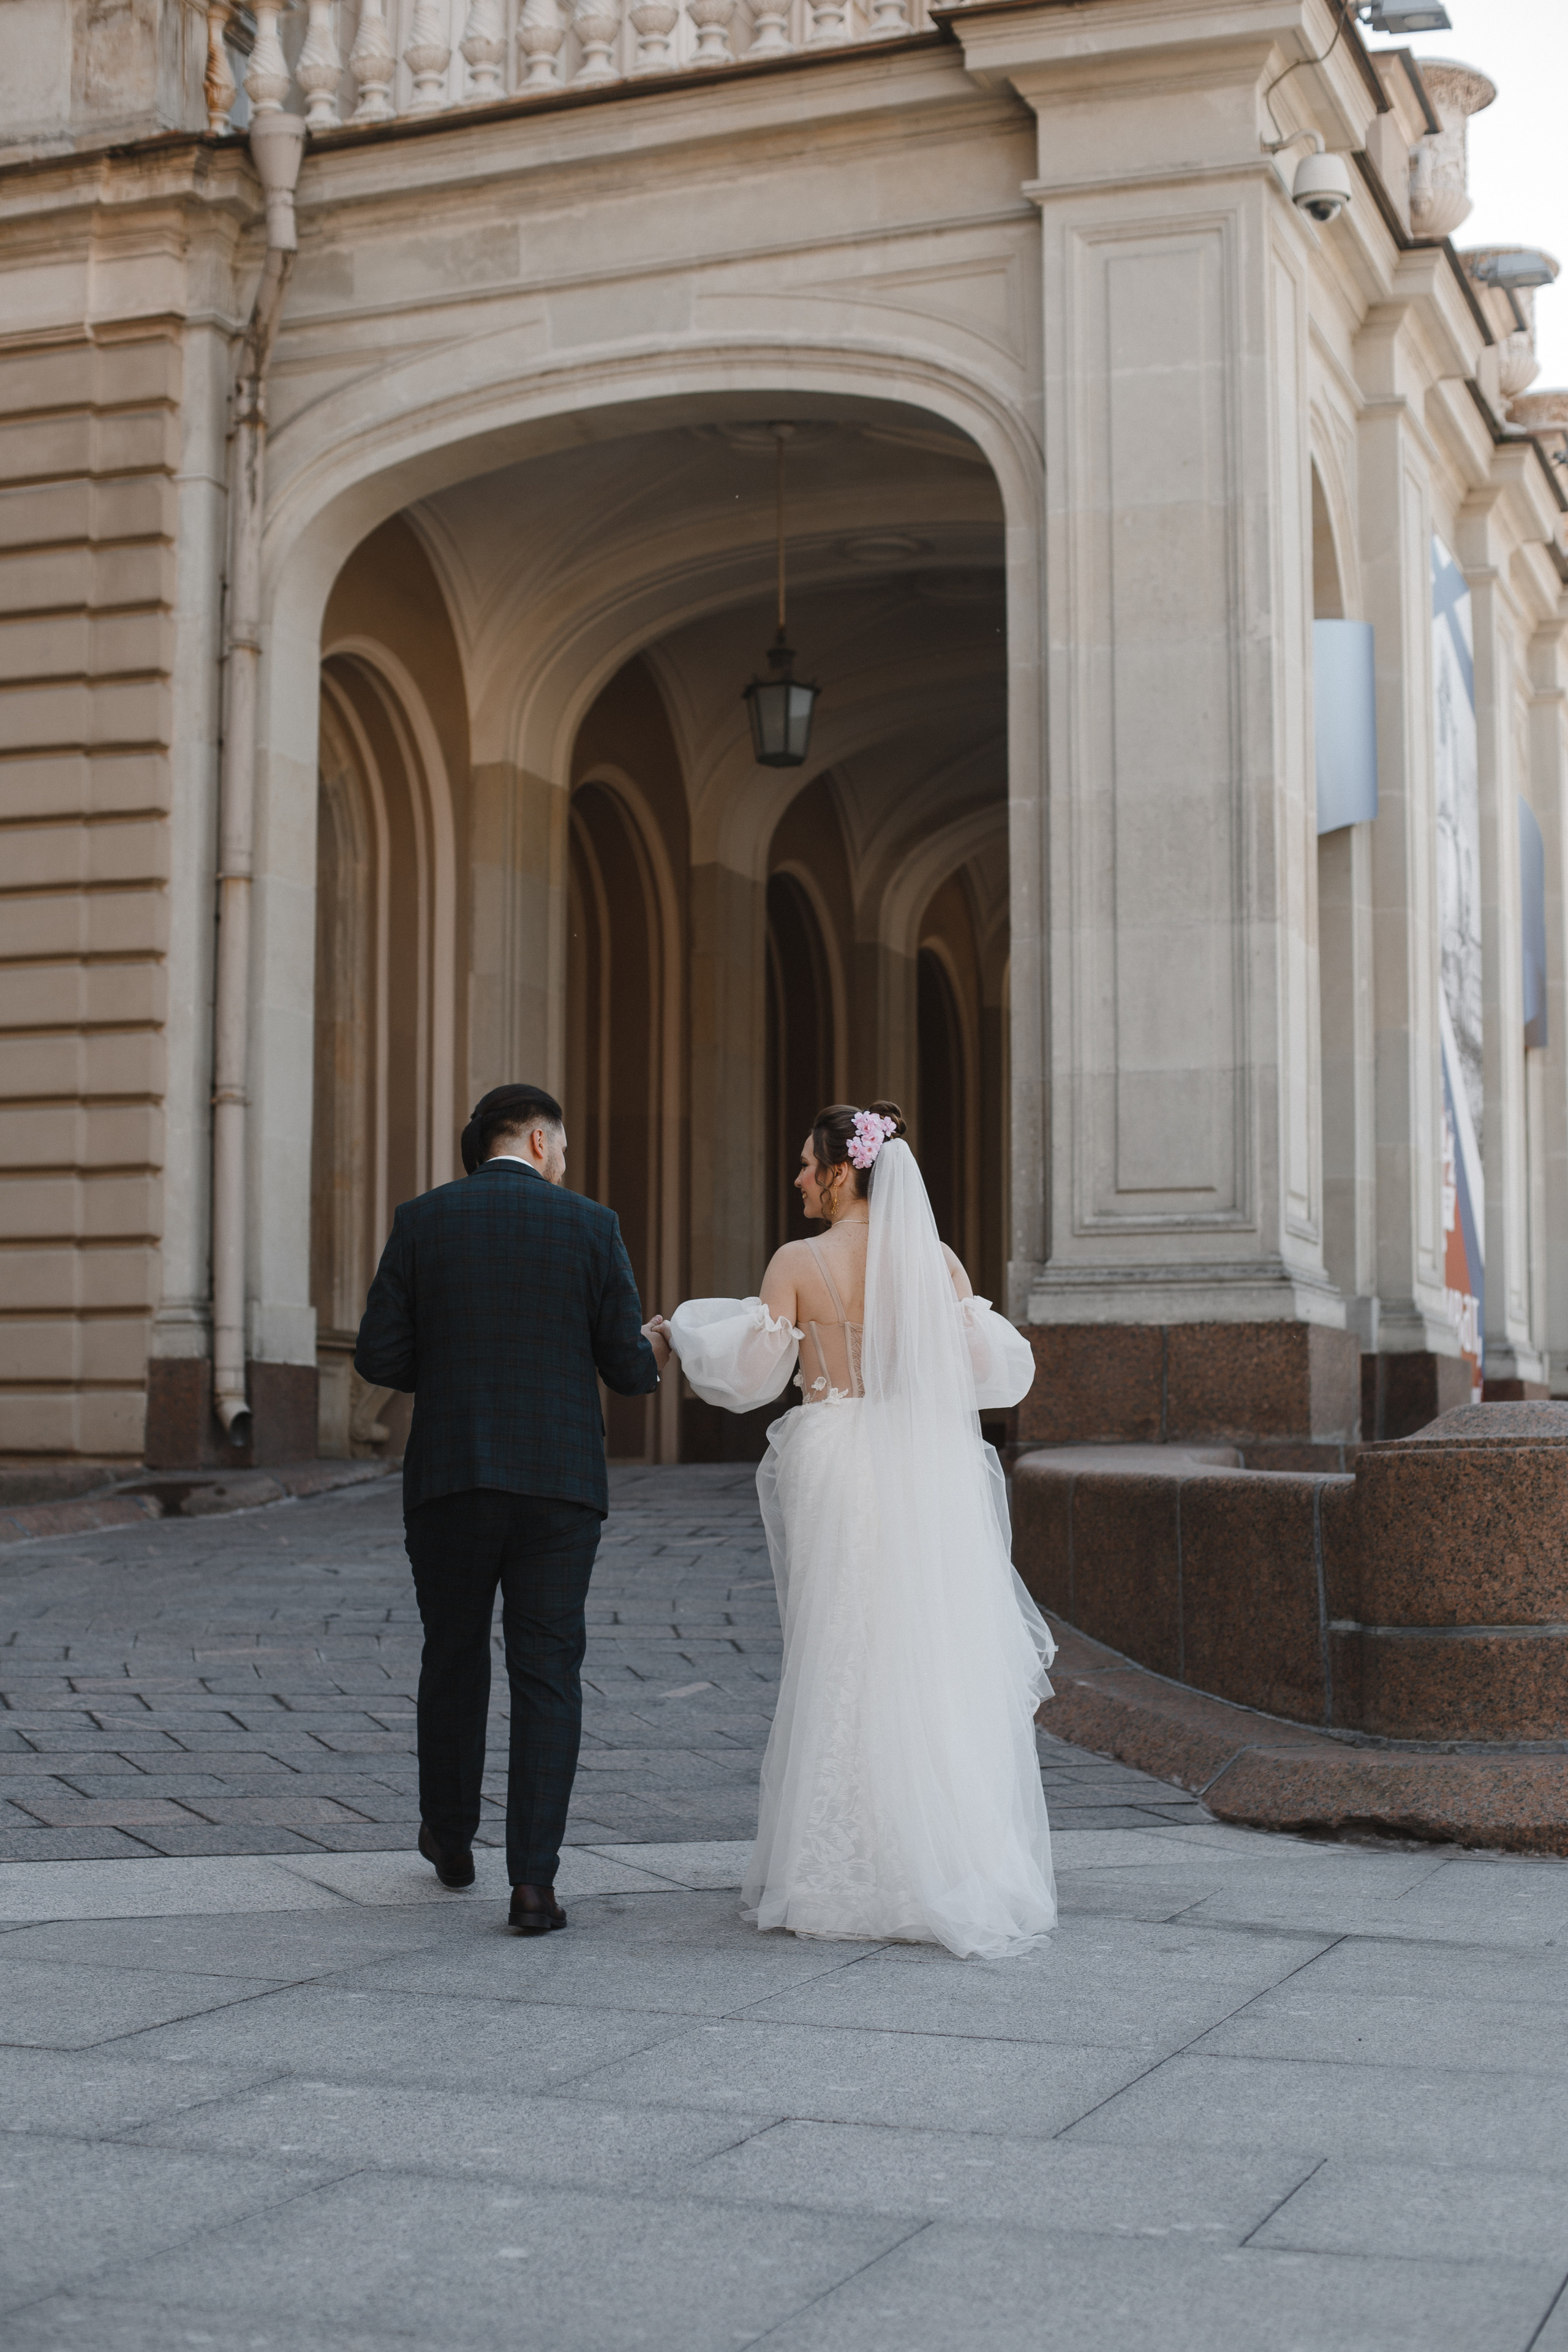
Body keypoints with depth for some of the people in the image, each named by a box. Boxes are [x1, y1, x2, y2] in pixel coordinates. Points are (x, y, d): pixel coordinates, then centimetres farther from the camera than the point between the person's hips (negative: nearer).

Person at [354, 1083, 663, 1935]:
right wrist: (652, 1352, 24)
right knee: (547, 1678, 4)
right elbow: (628, 1369, 1)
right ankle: (533, 1880, -3)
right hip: (559, 1482, -1)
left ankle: (450, 1839, 37)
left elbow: (379, 1357, -2)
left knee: (454, 1658, 20)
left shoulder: (422, 1220, 1)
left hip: (449, 1480, 1)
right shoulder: (589, 1226, 0)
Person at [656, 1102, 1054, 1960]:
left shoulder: (799, 1263, -7)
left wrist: (683, 1330, 13)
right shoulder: (940, 1263, 2)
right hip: (929, 1479, 3)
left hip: (839, 1481, -3)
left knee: (842, 1669, 5)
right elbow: (995, 1370, 3)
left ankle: (841, 1872, 11)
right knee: (938, 1668, 7)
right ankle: (956, 1865, 10)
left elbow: (746, 1373, -5)